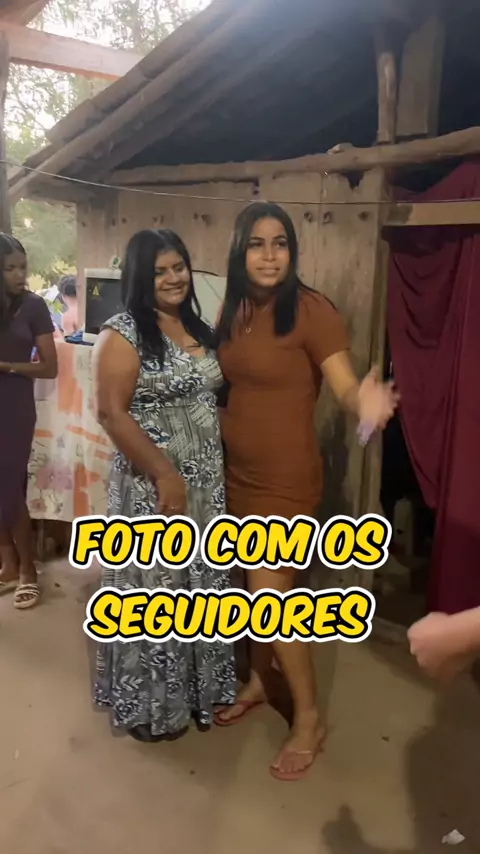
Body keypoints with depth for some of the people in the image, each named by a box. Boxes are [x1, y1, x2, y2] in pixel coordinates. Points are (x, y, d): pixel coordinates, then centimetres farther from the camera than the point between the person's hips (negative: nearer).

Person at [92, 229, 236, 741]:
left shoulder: (199, 330, 11)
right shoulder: (122, 334, -11)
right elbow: (111, 413, -18)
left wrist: (224, 459, 9)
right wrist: (164, 474, -20)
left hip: (207, 481, 7)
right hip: (153, 483, -7)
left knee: (199, 586, 17)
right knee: (155, 589, 6)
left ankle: (196, 687, 37)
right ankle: (150, 704, 26)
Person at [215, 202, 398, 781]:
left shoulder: (311, 310, -15)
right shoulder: (232, 311, 4)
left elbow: (345, 385, -23)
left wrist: (366, 402, -43)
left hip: (285, 476, -6)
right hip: (237, 470, 7)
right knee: (256, 587, 19)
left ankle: (309, 719, 18)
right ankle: (259, 681, 40)